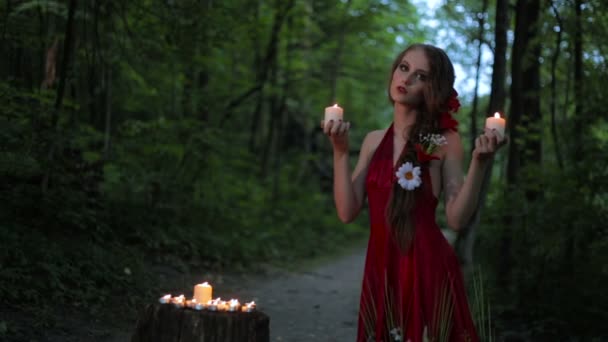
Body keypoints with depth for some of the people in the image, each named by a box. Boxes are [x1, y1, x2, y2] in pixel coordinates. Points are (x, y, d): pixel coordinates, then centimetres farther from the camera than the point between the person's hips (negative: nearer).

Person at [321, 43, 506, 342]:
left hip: (428, 270, -4)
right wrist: (340, 151, -5)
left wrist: (479, 163, -20)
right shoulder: (374, 141, 9)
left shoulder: (443, 141, -3)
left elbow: (456, 219, -11)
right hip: (380, 271, 4)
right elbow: (347, 212, 0)